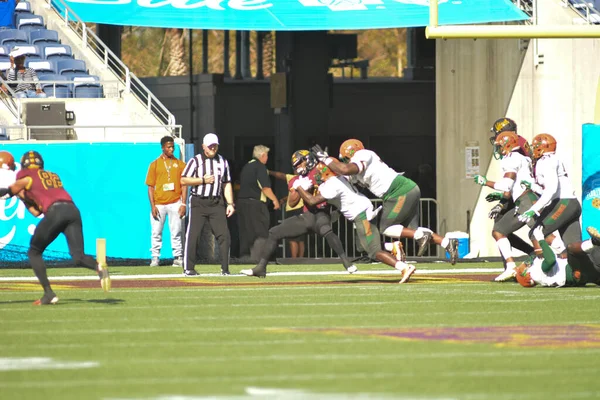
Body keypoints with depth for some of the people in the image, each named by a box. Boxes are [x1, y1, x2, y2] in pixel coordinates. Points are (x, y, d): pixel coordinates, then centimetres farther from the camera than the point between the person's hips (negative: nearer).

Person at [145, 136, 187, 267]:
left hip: (175, 203, 0)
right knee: (156, 232, 1)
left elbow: (184, 185, 7)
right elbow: (150, 186, 5)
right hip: (159, 204, 0)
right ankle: (155, 257, 8)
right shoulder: (155, 164, 7)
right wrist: (153, 206, -4)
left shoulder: (179, 164, 9)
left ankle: (178, 257, 3)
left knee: (176, 232, -1)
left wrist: (183, 204, -3)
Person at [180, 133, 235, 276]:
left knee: (224, 235, -5)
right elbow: (183, 180, -4)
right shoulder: (195, 161, 0)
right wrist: (203, 180, -12)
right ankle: (188, 268, 1)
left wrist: (230, 203, 7)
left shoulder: (223, 162, 12)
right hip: (198, 203, -3)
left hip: (216, 203, 3)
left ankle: (225, 268, 2)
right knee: (193, 235, -5)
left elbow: (227, 184, 15)